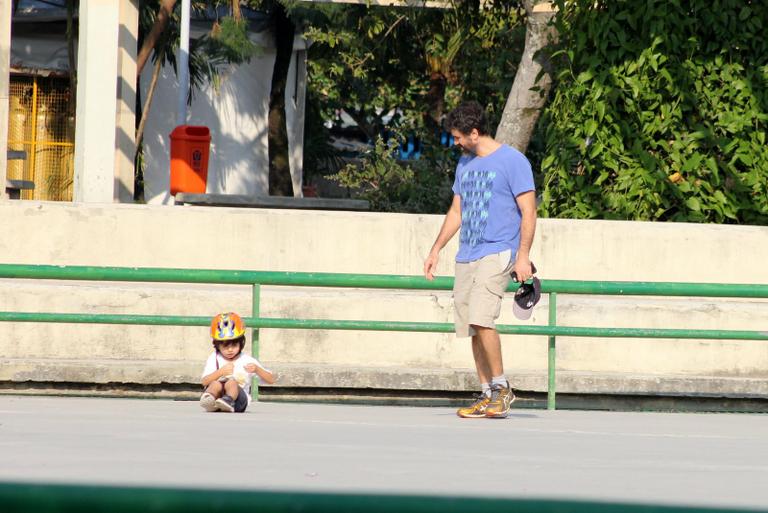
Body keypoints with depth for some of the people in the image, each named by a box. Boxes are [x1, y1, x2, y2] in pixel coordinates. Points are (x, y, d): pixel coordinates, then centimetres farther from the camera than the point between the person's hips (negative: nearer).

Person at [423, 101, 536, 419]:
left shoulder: (512, 161, -6)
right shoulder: (465, 164, 17)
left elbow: (528, 211, -8)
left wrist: (523, 256, -16)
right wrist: (436, 249, 21)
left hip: (497, 253, -8)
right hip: (466, 258, 8)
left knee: (481, 319, -21)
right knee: (472, 328, 4)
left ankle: (501, 387, -10)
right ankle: (487, 396, 9)